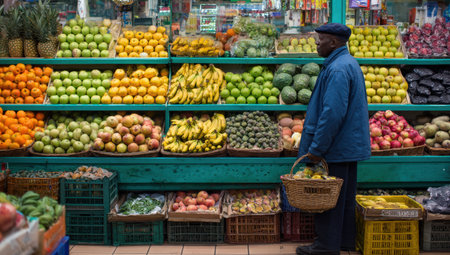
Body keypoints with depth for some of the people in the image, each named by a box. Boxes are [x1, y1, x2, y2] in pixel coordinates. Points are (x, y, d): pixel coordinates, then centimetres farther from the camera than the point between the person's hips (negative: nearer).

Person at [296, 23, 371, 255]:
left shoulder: (337, 69, -20)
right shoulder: (349, 63, 14)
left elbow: (333, 113, -27)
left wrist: (317, 148, -22)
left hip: (335, 148, -11)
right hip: (349, 145, 11)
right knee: (343, 197, 18)